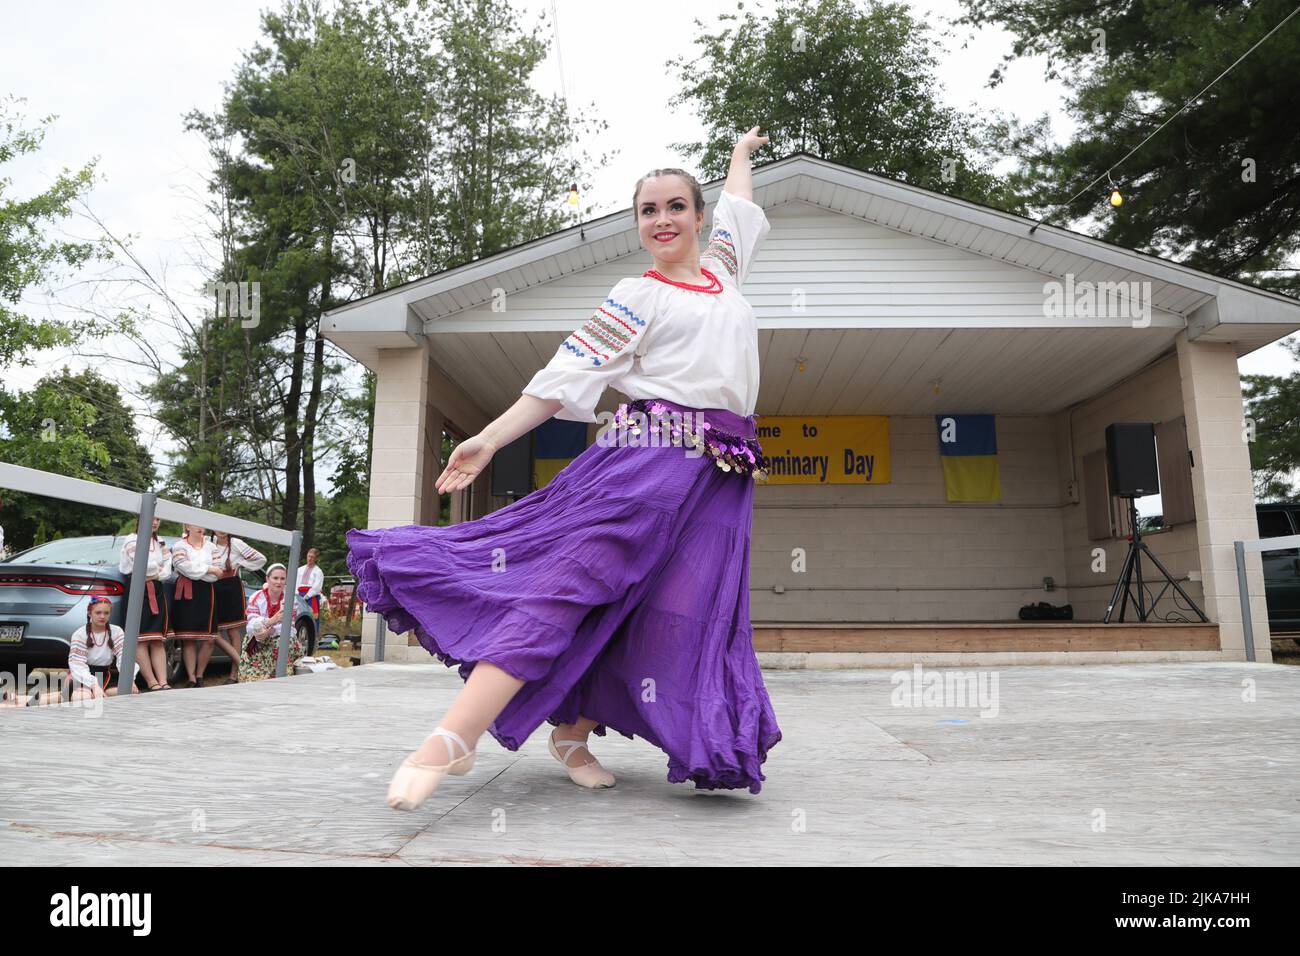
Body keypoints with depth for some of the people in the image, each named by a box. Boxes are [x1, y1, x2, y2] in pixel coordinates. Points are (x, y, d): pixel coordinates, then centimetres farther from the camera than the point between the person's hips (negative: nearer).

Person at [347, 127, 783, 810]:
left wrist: (742, 153, 58)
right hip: (649, 458, -5)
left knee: (670, 619, 0)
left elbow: (737, 205, 42)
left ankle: (571, 736, 12)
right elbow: (566, 376, 0)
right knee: (567, 580, -17)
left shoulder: (721, 270, 22)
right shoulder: (637, 297, 7)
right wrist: (490, 439, -6)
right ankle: (454, 738, -21)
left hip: (722, 479, 6)